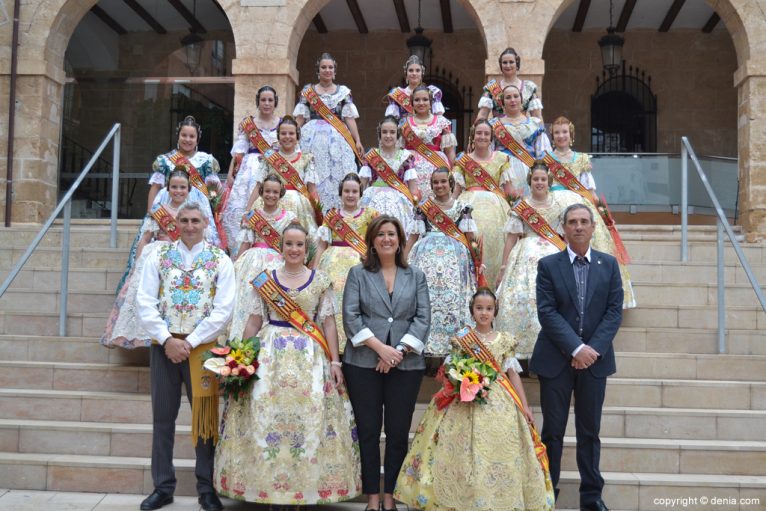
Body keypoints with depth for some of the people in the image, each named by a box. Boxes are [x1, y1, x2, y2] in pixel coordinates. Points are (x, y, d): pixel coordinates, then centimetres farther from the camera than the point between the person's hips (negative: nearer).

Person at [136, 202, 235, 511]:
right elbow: (145, 304, -1)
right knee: (163, 417, 7)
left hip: (203, 346, -1)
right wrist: (168, 339, -12)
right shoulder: (158, 257, 5)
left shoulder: (220, 260, 0)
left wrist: (189, 342, -13)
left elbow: (223, 310, -7)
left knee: (205, 415, 4)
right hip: (164, 345, 2)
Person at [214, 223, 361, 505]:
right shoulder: (265, 279, 7)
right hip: (270, 354, 1)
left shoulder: (320, 280, 5)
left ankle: (307, 487, 9)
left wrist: (335, 361, -3)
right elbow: (253, 321, 7)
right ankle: (268, 487, 11)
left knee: (309, 419, -3)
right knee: (265, 418, -1)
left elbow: (328, 323, 4)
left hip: (310, 356, 0)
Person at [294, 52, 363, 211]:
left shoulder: (343, 91, 10)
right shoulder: (308, 91, 10)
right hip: (313, 139, 0)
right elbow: (300, 119, 8)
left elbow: (350, 118, 5)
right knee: (314, 178, -3)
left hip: (337, 140, 0)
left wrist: (358, 141, -3)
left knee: (338, 177, -6)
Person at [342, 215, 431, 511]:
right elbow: (350, 315, -3)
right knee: (368, 430, 3)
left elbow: (423, 318, 3)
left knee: (398, 432, 4)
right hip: (363, 363, -1)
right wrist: (380, 347, -13)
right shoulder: (358, 274, 7)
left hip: (406, 364, 1)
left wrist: (399, 351, -10)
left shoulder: (416, 276, 12)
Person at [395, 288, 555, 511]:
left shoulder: (504, 340, 6)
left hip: (498, 402, 2)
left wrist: (525, 406, 2)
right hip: (466, 402, -1)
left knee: (499, 450, -2)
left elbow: (513, 374, 6)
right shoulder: (463, 337, 2)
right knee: (464, 452, -4)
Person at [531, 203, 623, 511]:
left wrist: (593, 349, -11)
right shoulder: (548, 265, 0)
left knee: (590, 430, 9)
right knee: (553, 429, 5)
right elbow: (547, 312, -8)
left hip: (595, 358, 2)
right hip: (556, 359, -1)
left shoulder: (609, 264, 6)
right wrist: (576, 348, -16)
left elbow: (614, 311, 1)